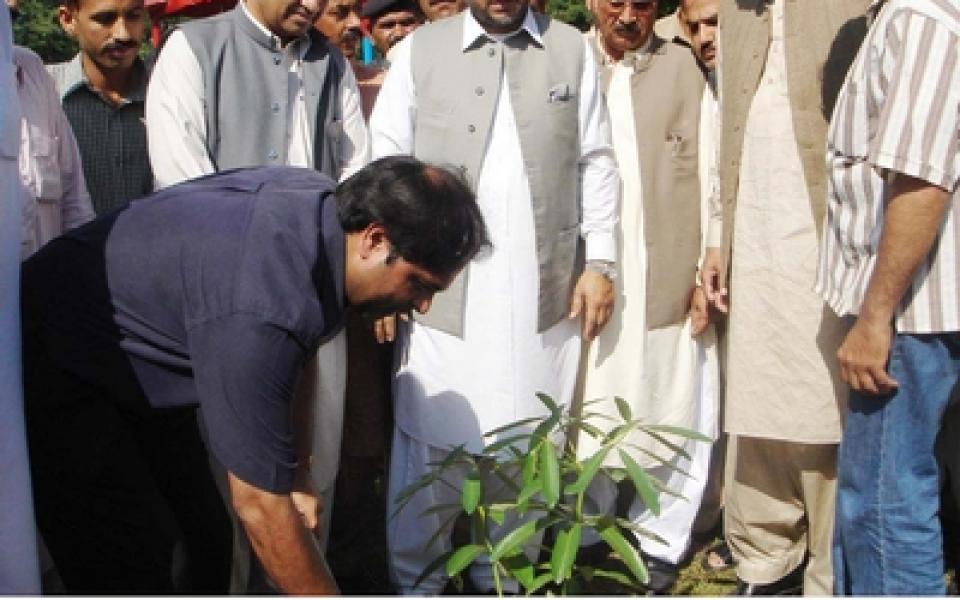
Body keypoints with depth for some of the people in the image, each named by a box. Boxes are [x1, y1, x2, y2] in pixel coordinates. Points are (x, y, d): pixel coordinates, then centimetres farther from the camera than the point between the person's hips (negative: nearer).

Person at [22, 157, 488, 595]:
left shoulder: (322, 201, -12)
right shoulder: (260, 312, -39)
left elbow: (294, 360, 5)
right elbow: (260, 506, -31)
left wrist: (297, 479, 4)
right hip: (57, 372, -9)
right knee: (133, 574, -12)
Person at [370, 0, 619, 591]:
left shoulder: (573, 50, 7)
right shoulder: (418, 50, 3)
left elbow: (596, 163, 9)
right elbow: (387, 165, 3)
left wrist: (599, 261, 3)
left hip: (545, 291, 2)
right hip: (442, 288, -1)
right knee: (430, 443, 4)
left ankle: (504, 578, 27)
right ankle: (415, 581, 22)